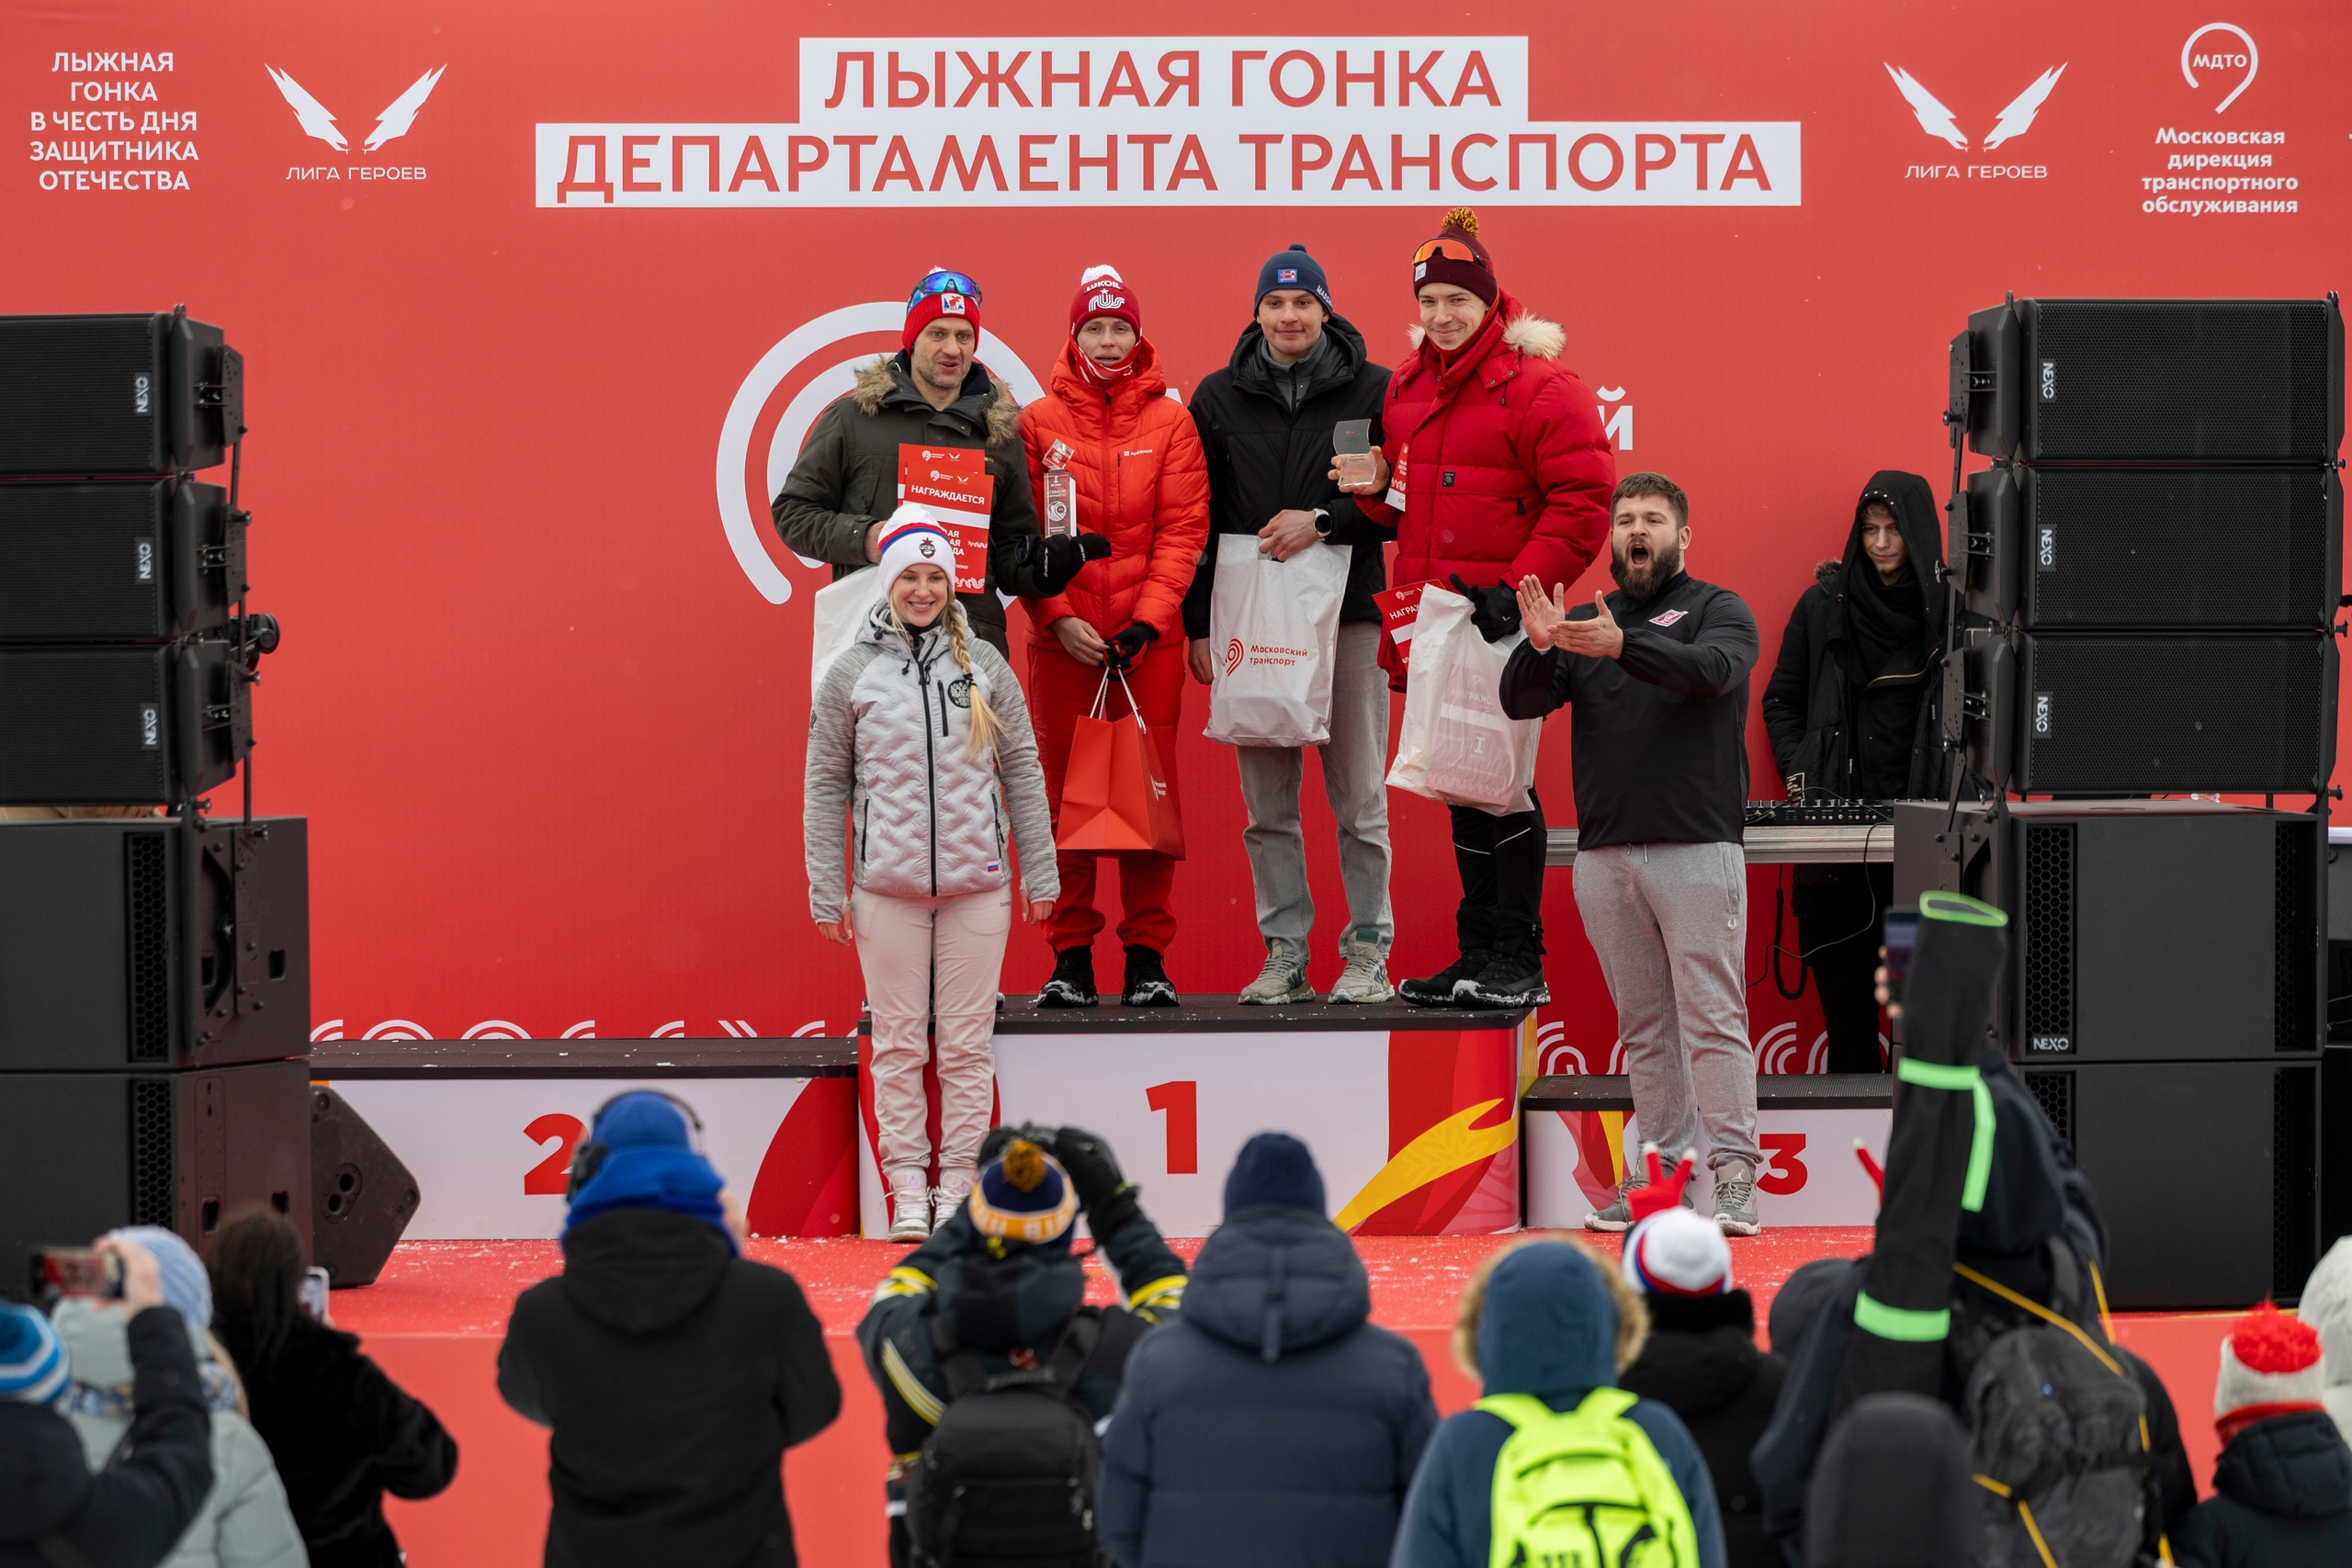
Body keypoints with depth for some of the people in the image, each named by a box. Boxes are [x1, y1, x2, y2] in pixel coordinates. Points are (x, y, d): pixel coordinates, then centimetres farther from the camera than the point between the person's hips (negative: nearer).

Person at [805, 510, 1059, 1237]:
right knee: (898, 1041, 3)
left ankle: (959, 1183, 11)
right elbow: (826, 785, 5)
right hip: (887, 886, 0)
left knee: (968, 1041, 3)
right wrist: (826, 892, 1)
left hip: (977, 883, 1)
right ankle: (906, 1185, 10)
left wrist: (1040, 874, 6)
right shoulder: (852, 674, 3)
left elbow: (1022, 771, 8)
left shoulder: (985, 666, 5)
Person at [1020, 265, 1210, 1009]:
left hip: (1150, 638, 0)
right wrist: (1057, 617, -9)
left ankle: (1148, 955, 7)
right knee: (1063, 790, 1)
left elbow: (1183, 529, 1)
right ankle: (1071, 957, 7)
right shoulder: (1038, 423, 6)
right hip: (1062, 636, 0)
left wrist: (1147, 619, -9)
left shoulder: (1170, 423, 6)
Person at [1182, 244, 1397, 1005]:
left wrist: (1323, 521, -12)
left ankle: (1368, 952, 8)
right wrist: (1199, 623, 5)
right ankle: (1284, 952, 11)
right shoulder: (1219, 396, 9)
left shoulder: (1373, 391, 3)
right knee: (1266, 802, 4)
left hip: (1348, 613, -2)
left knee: (1358, 797, 0)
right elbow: (1197, 518, 10)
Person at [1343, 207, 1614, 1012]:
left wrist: (1522, 586, -19)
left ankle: (1521, 962, 1)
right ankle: (1479, 953, 18)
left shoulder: (1537, 386, -9)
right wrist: (1377, 489, 2)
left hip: (1503, 617, -7)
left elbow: (1582, 500, -13)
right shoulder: (1406, 388, 14)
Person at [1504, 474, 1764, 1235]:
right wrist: (1539, 648, -18)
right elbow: (1520, 702, 4)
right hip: (1603, 852, 4)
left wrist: (1622, 645, -32)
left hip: (1697, 847, -4)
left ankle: (1735, 1177, -8)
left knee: (1712, 1017, -8)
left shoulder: (1717, 610, 5)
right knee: (1643, 1026, 8)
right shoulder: (1584, 623, 16)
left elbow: (1713, 670, -17)